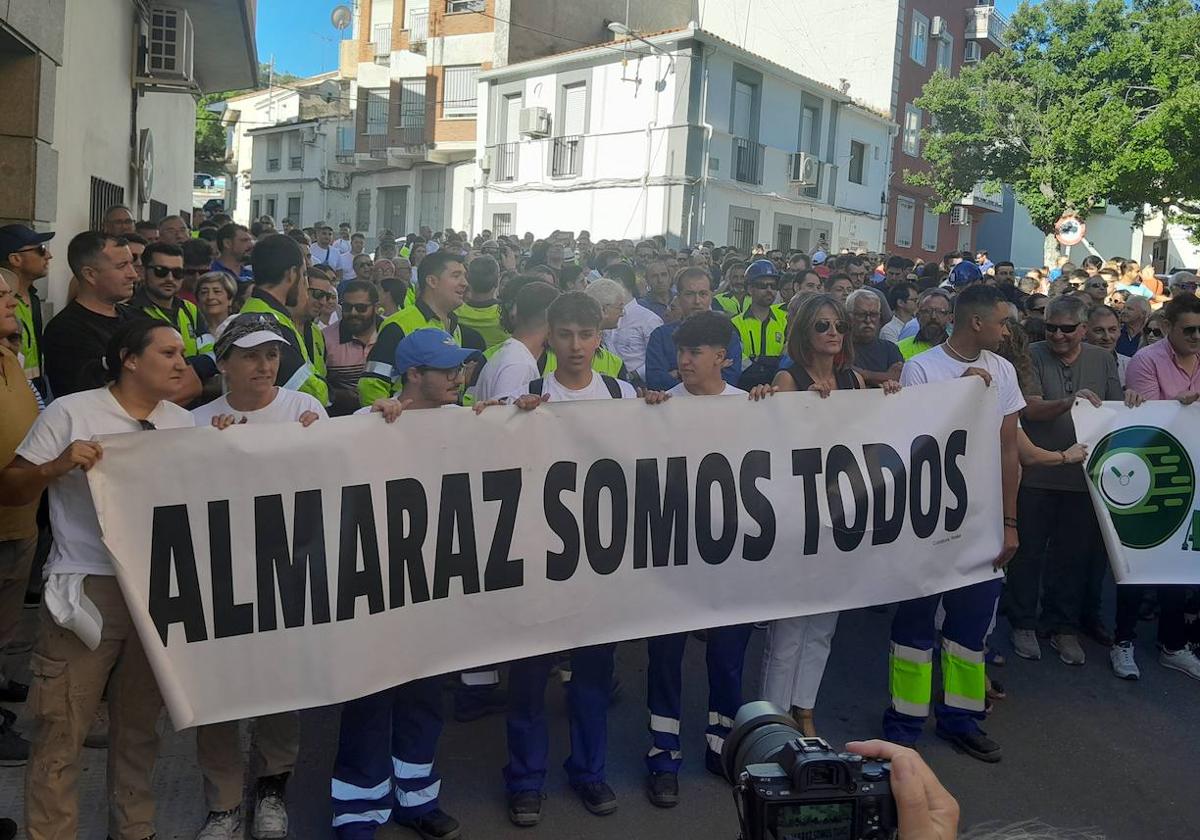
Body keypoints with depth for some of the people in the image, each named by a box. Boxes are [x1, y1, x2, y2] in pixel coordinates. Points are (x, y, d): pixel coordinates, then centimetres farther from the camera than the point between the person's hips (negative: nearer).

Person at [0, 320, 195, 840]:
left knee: (140, 724, 15)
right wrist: (58, 466, -21)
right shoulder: (70, 412, -5)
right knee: (61, 730, 1)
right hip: (86, 588, -4)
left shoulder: (182, 421, 10)